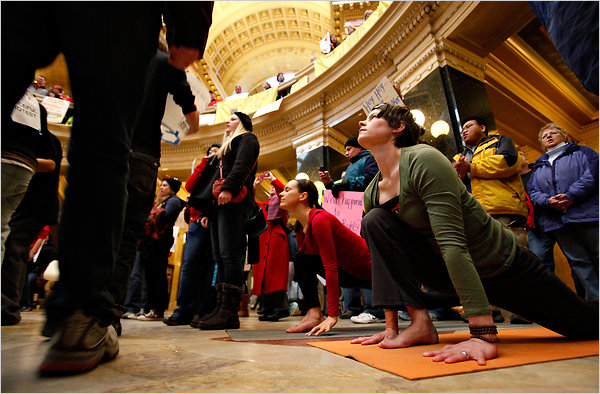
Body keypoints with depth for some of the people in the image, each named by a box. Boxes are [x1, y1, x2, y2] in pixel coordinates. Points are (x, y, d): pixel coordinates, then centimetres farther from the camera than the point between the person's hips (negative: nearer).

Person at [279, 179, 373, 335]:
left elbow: (331, 267, -31)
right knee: (302, 259, -5)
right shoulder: (300, 225, 1)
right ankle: (315, 314, -8)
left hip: (367, 271, -7)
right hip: (347, 271, 8)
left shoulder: (319, 219, -27)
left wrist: (333, 315, -31)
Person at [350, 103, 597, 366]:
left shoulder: (423, 160, -27)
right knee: (375, 222, -16)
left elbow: (453, 243, -35)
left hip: (503, 265, -4)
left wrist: (484, 335, -36)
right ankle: (420, 323, -9)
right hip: (450, 274, 5)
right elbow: (385, 255, -2)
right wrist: (391, 328, -4)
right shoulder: (372, 194, -6)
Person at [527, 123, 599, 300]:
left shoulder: (581, 152, 13)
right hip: (558, 222, 3)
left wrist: (571, 196, -17)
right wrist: (548, 201, -11)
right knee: (578, 262, 4)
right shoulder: (538, 167, 23)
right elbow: (533, 192, 11)